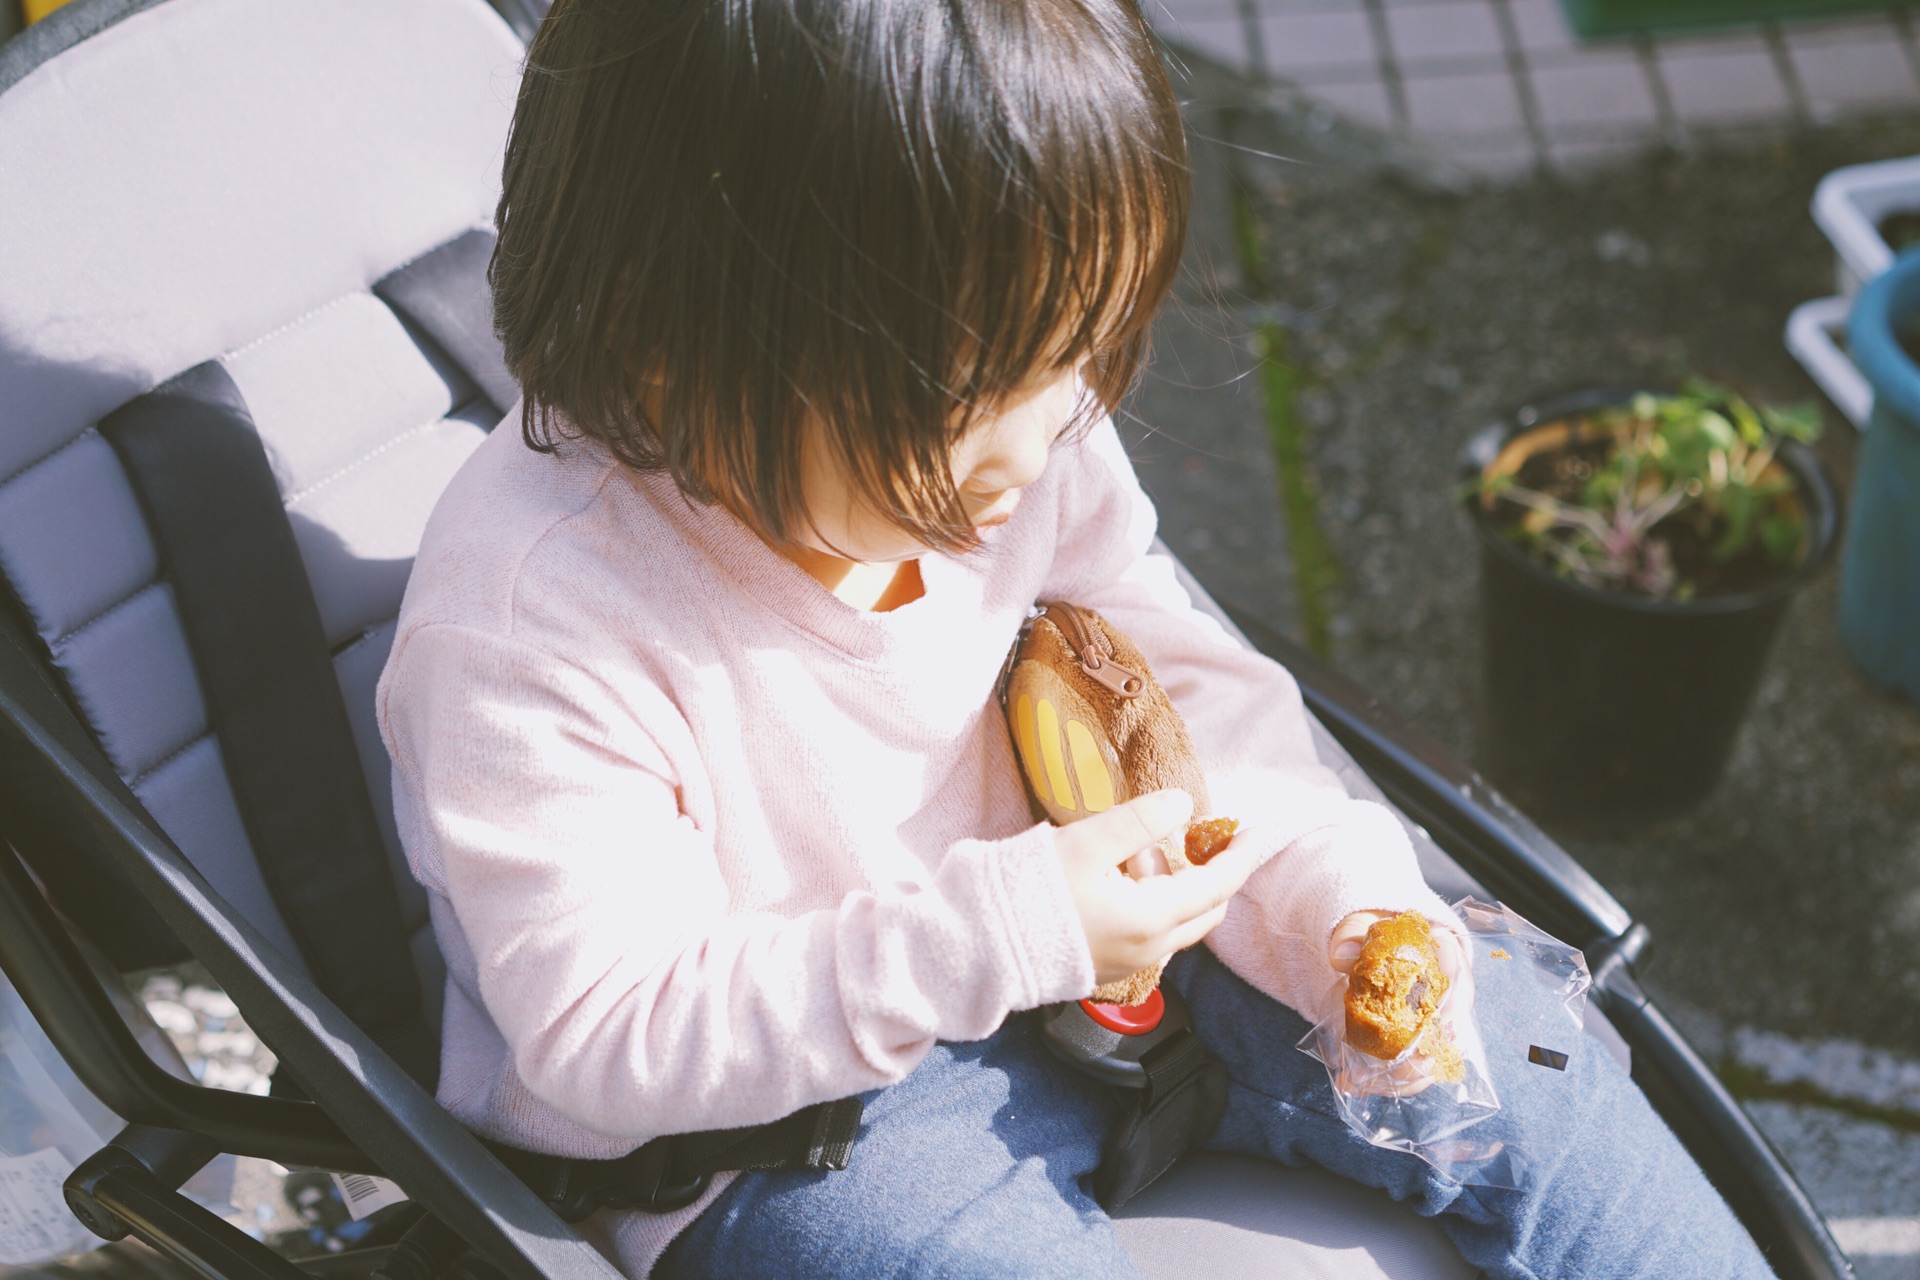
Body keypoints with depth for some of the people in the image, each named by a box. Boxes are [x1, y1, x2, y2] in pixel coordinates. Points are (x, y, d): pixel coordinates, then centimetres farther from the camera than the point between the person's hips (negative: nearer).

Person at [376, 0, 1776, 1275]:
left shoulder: (1011, 427, -12)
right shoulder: (531, 621, -30)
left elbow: (1171, 673, 3)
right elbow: (611, 1037, -25)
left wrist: (1338, 896, -14)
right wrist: (998, 934, -34)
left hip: (1058, 923, 6)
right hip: (761, 1115, -5)